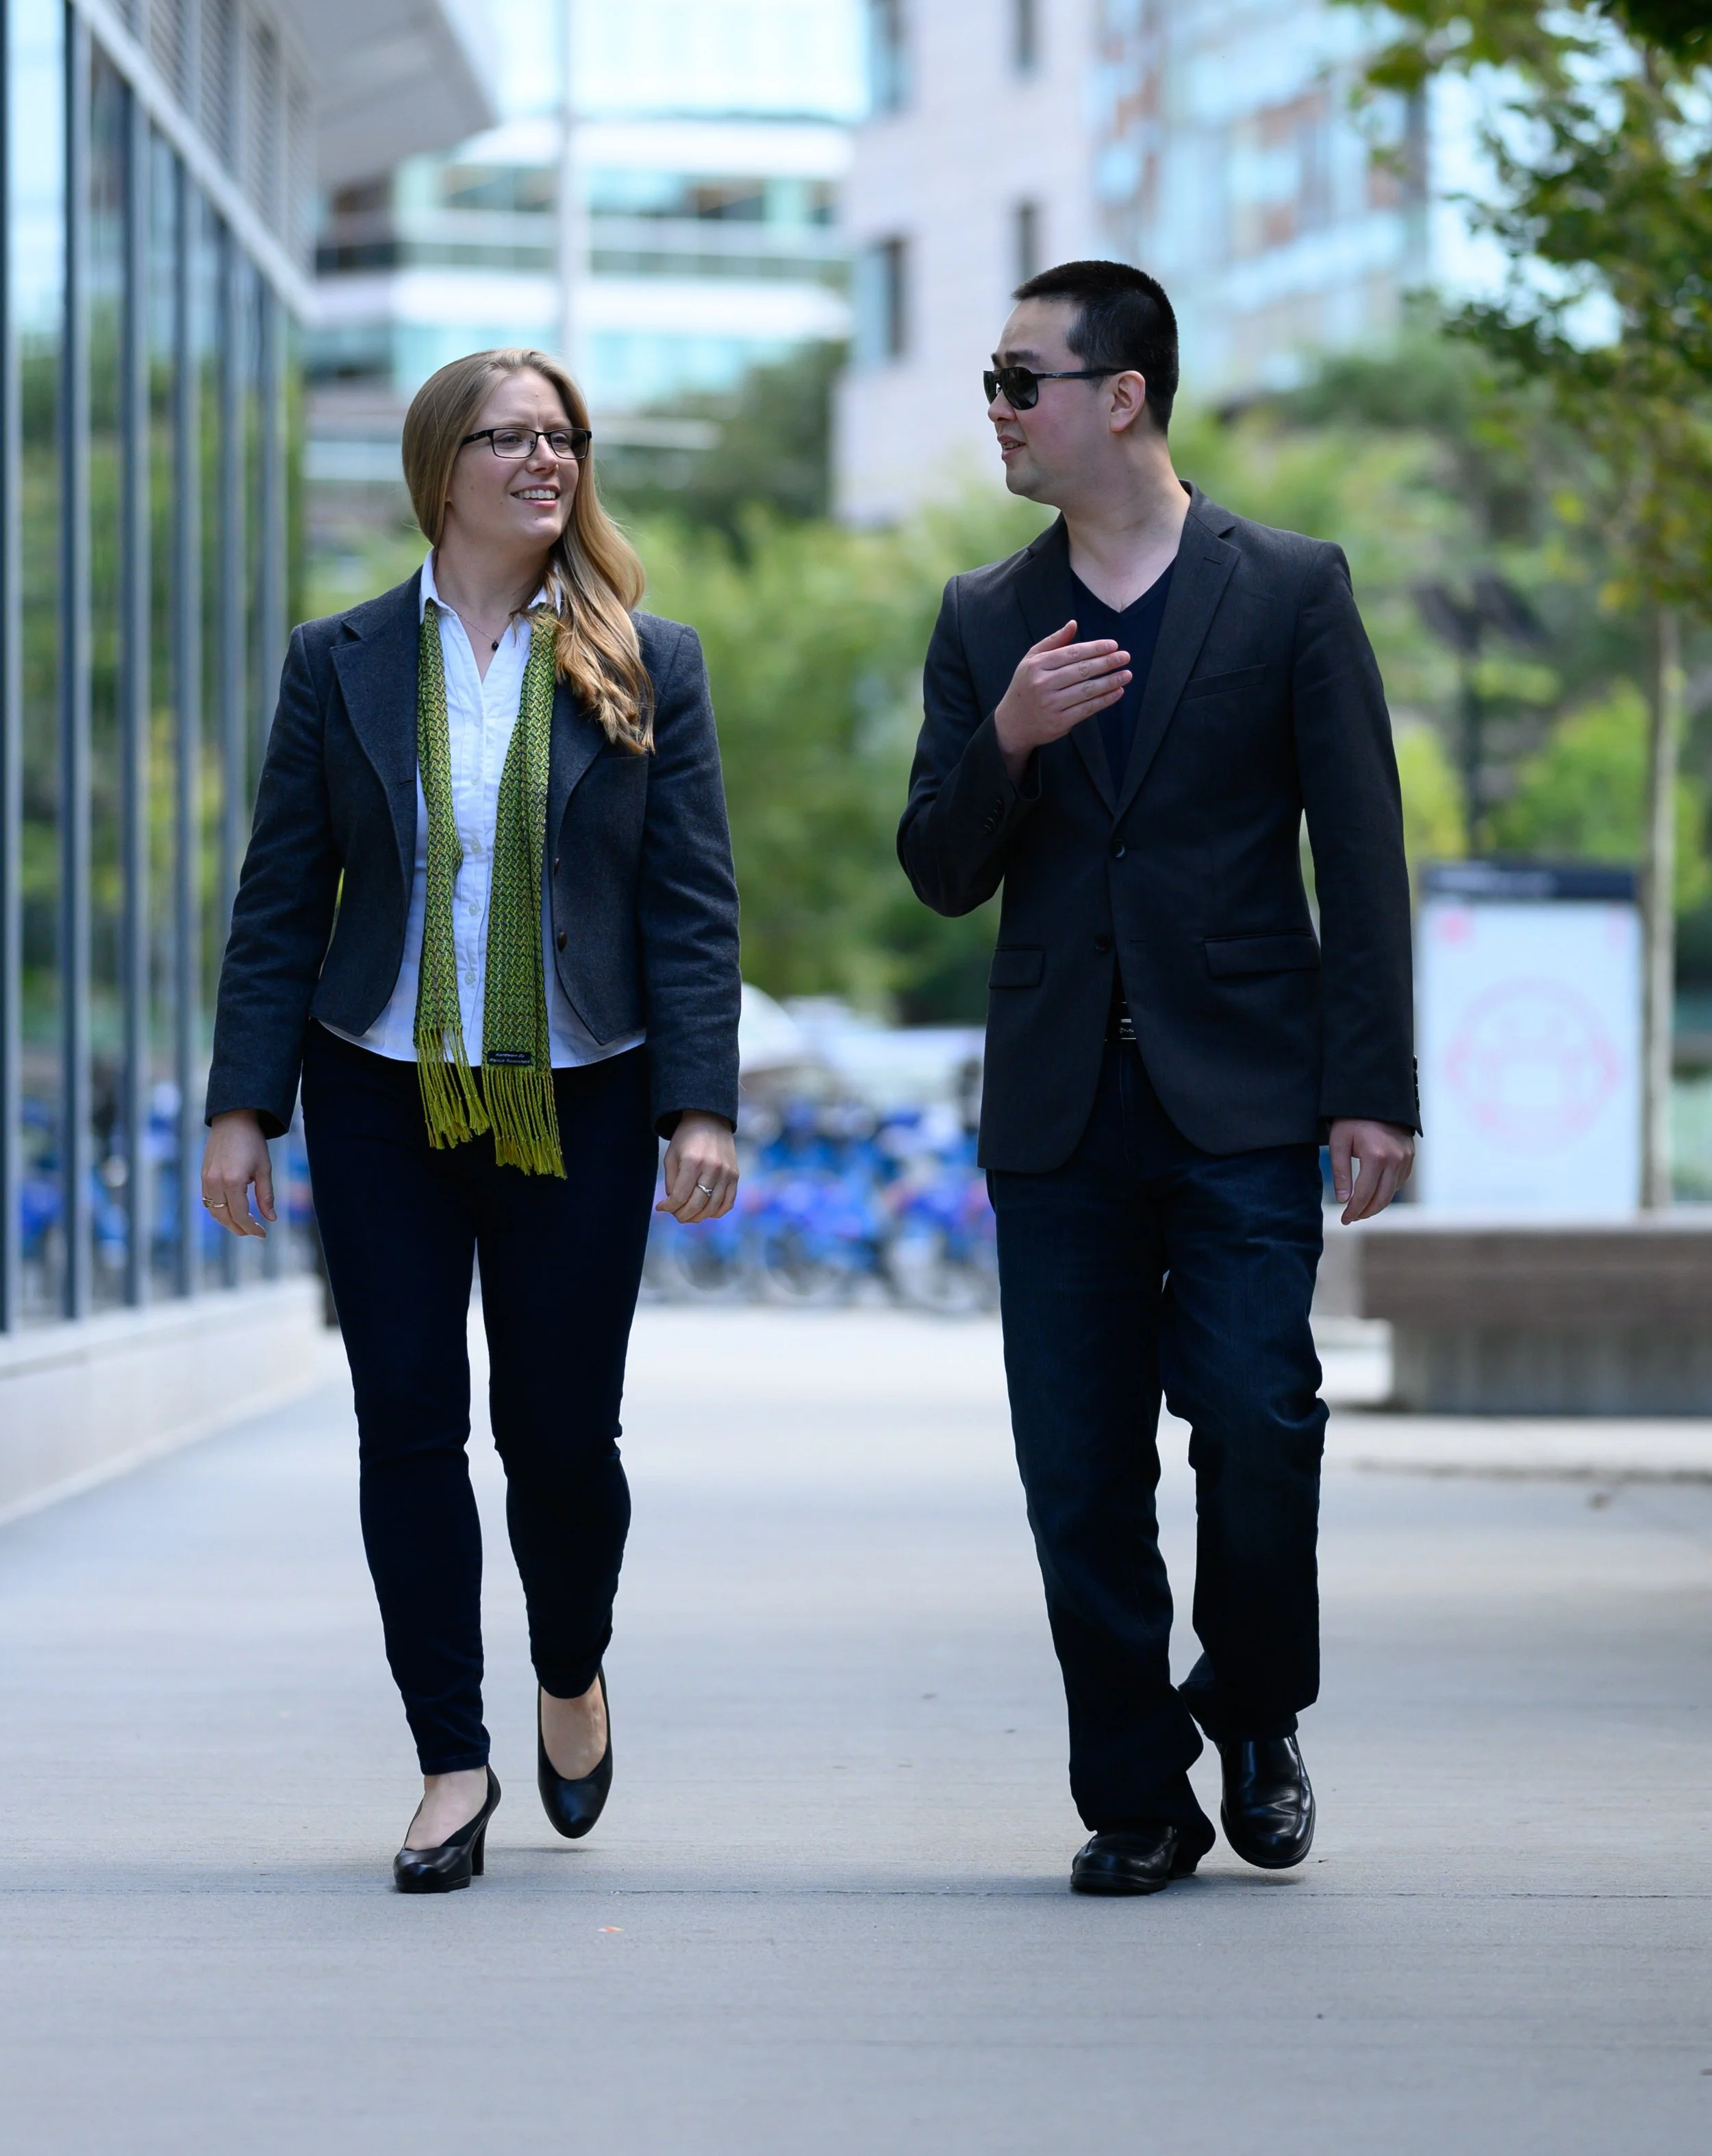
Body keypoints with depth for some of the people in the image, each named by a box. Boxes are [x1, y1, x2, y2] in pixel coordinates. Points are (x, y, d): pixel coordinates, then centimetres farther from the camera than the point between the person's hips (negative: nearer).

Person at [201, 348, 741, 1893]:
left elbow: (693, 902, 0)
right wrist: (244, 1105, -1)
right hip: (386, 1099, 1)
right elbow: (282, 897, 4)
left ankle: (573, 1675, 30)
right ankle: (453, 1760, 9)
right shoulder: (342, 665, 4)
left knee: (561, 1429, 1)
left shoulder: (648, 668, 3)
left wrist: (701, 1105, -8)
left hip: (579, 1107, -1)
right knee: (409, 1428, -1)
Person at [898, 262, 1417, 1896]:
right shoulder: (983, 623, 11)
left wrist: (1374, 1089, -7)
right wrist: (1006, 741, -11)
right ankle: (1137, 1802, 11)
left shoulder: (1289, 591, 2)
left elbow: (1361, 851, 0)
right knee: (1080, 1473, 1)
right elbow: (943, 876, 9)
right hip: (1060, 1108, 3)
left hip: (1240, 1099, -3)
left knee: (1257, 1421, -11)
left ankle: (1256, 1720, 14)